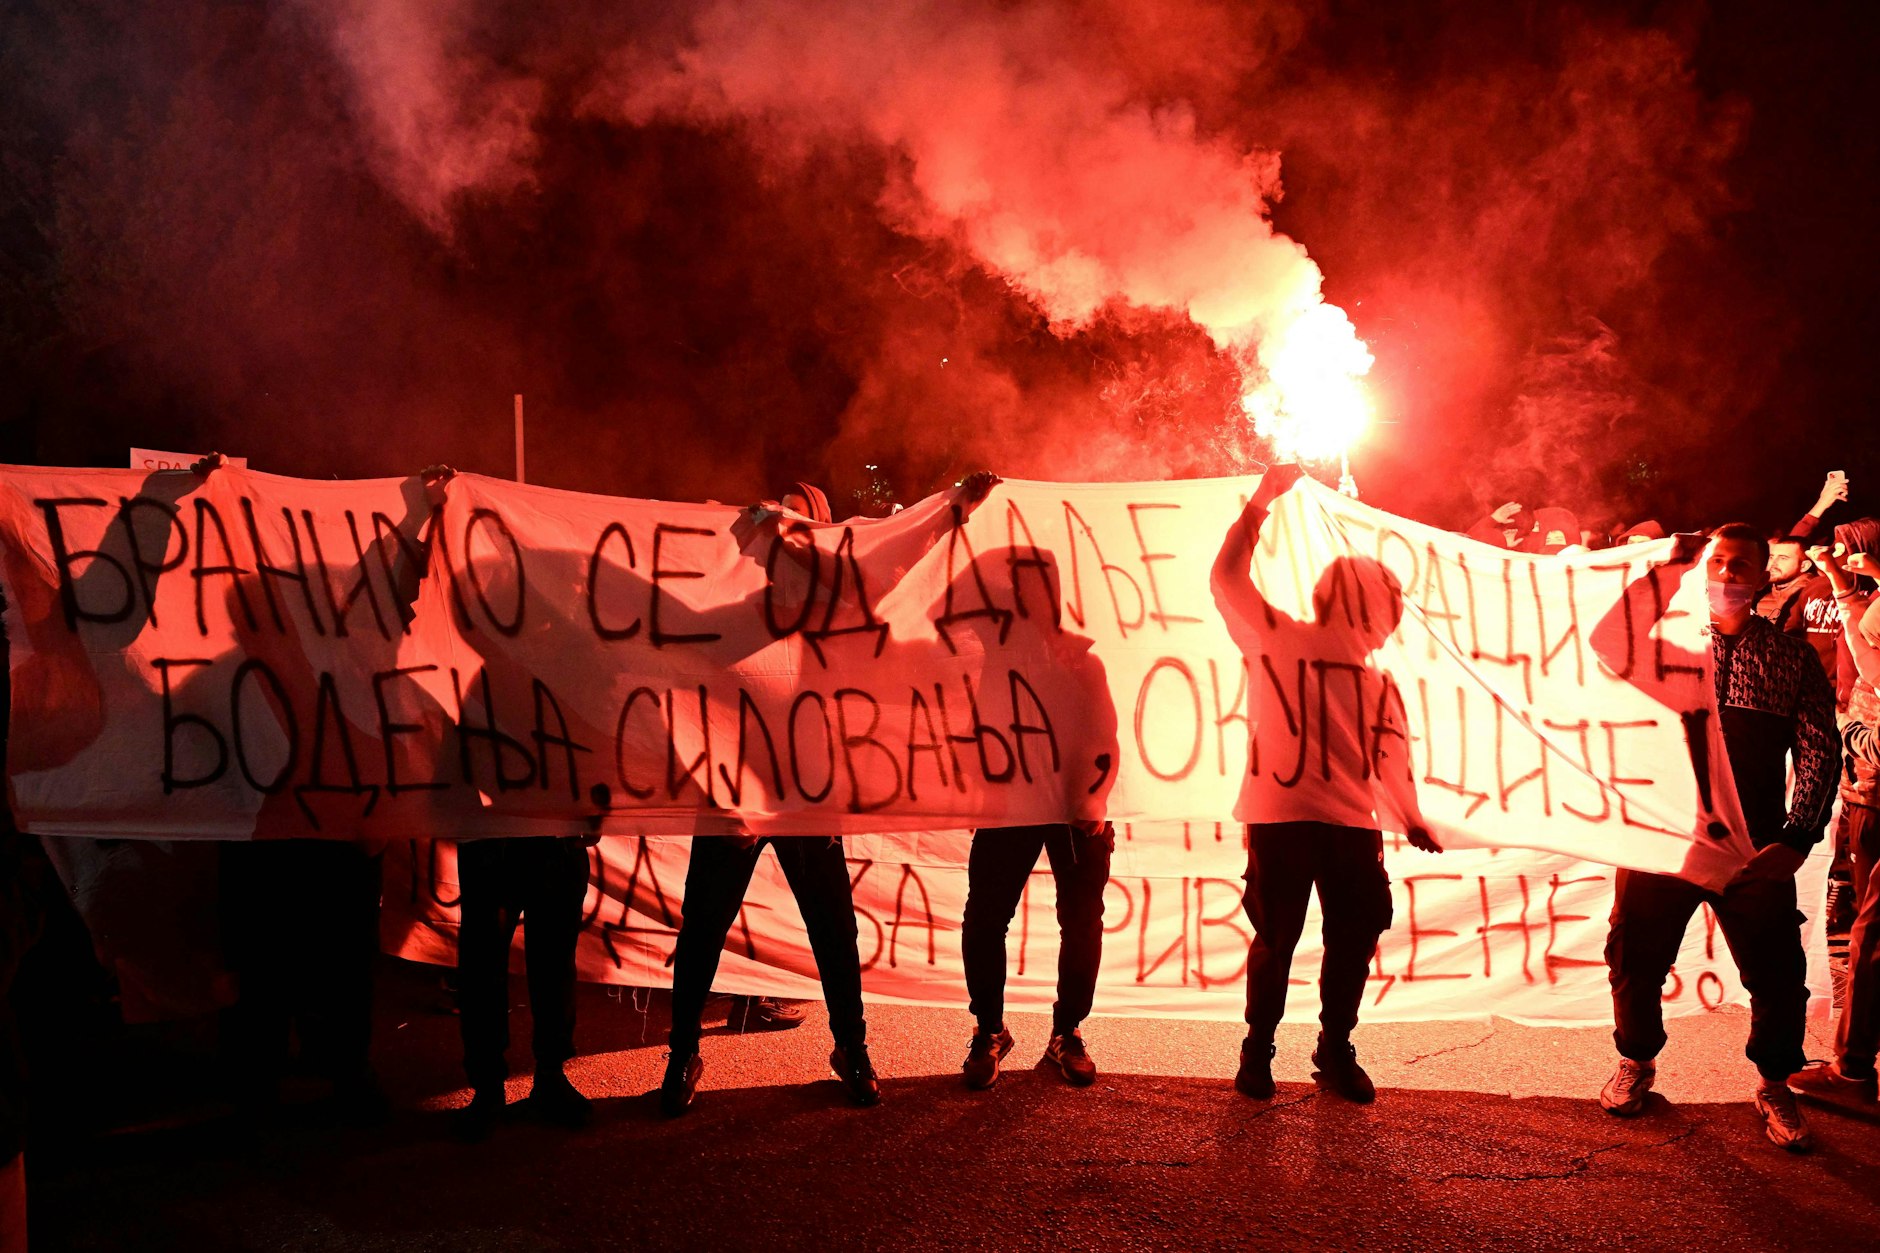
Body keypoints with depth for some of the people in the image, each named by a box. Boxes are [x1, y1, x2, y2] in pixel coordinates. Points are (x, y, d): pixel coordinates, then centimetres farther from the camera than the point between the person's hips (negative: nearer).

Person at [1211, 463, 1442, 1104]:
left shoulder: (1373, 678, 17)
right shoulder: (1280, 640, 4)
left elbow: (1389, 756, 22)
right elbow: (1228, 578, -4)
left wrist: (1410, 819, 21)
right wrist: (1260, 504, -4)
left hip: (1352, 822, 5)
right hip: (1281, 815, -5)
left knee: (1354, 941, 5)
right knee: (1276, 938, 0)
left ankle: (1336, 1051, 20)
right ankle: (1257, 1052, 15)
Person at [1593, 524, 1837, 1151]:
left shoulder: (1791, 655, 6)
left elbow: (1818, 750, 0)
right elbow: (1603, 644, -13)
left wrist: (1797, 838, -12)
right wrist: (1657, 571, -11)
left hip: (1754, 848, -1)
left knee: (1777, 970, -1)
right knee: (1636, 958, 8)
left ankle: (1775, 1086, 21)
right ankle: (1636, 1062, 31)